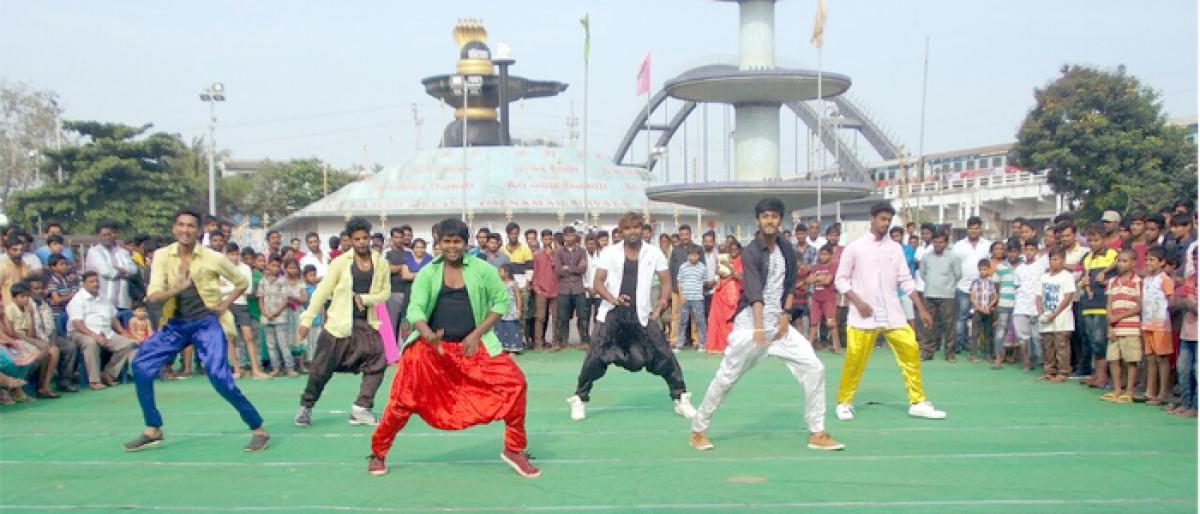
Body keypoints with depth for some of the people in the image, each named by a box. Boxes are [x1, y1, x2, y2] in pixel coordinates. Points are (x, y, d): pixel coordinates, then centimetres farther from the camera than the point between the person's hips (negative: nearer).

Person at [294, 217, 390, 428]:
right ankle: (306, 407, 23)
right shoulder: (340, 263, -7)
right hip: (339, 324, -2)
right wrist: (307, 320, -8)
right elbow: (322, 292, -6)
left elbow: (385, 292, 5)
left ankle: (361, 409, 3)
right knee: (322, 369, 3)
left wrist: (364, 298, -13)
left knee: (377, 364, -8)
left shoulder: (381, 263, 0)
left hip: (367, 324, 3)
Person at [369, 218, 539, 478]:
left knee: (514, 382, -14)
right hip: (431, 346, 0)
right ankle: (378, 453, 19)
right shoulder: (427, 273, -1)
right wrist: (427, 335, -30)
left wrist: (477, 334, -7)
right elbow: (415, 309, -9)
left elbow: (501, 300, 4)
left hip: (473, 346, 0)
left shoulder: (482, 270, -1)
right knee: (403, 398, -6)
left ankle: (514, 449, 3)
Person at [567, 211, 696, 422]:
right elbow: (597, 283, -4)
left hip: (642, 315, 1)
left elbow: (666, 281, 7)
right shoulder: (609, 252, 0)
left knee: (664, 355, -3)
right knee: (595, 357, -6)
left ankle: (680, 398, 13)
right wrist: (613, 299, -21)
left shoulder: (654, 253, 2)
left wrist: (662, 301, -10)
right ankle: (579, 399, 11)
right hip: (612, 314, -1)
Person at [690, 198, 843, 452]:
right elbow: (754, 292, -26)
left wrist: (786, 313, -1)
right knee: (726, 378, -1)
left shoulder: (787, 249, 6)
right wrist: (759, 328, -38)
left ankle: (817, 433, 7)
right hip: (750, 323, -5)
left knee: (814, 368, -3)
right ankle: (698, 430, 15)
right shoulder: (751, 252, -13)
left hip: (779, 322, 5)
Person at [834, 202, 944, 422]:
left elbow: (906, 280, 8)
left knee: (911, 352, -2)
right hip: (864, 316, -3)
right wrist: (858, 302, -13)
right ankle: (844, 402, 16)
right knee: (855, 360, -2)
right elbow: (840, 280, -1)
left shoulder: (895, 248, 7)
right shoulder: (854, 247, -3)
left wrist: (921, 309, 3)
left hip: (893, 314, 3)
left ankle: (918, 403, 9)